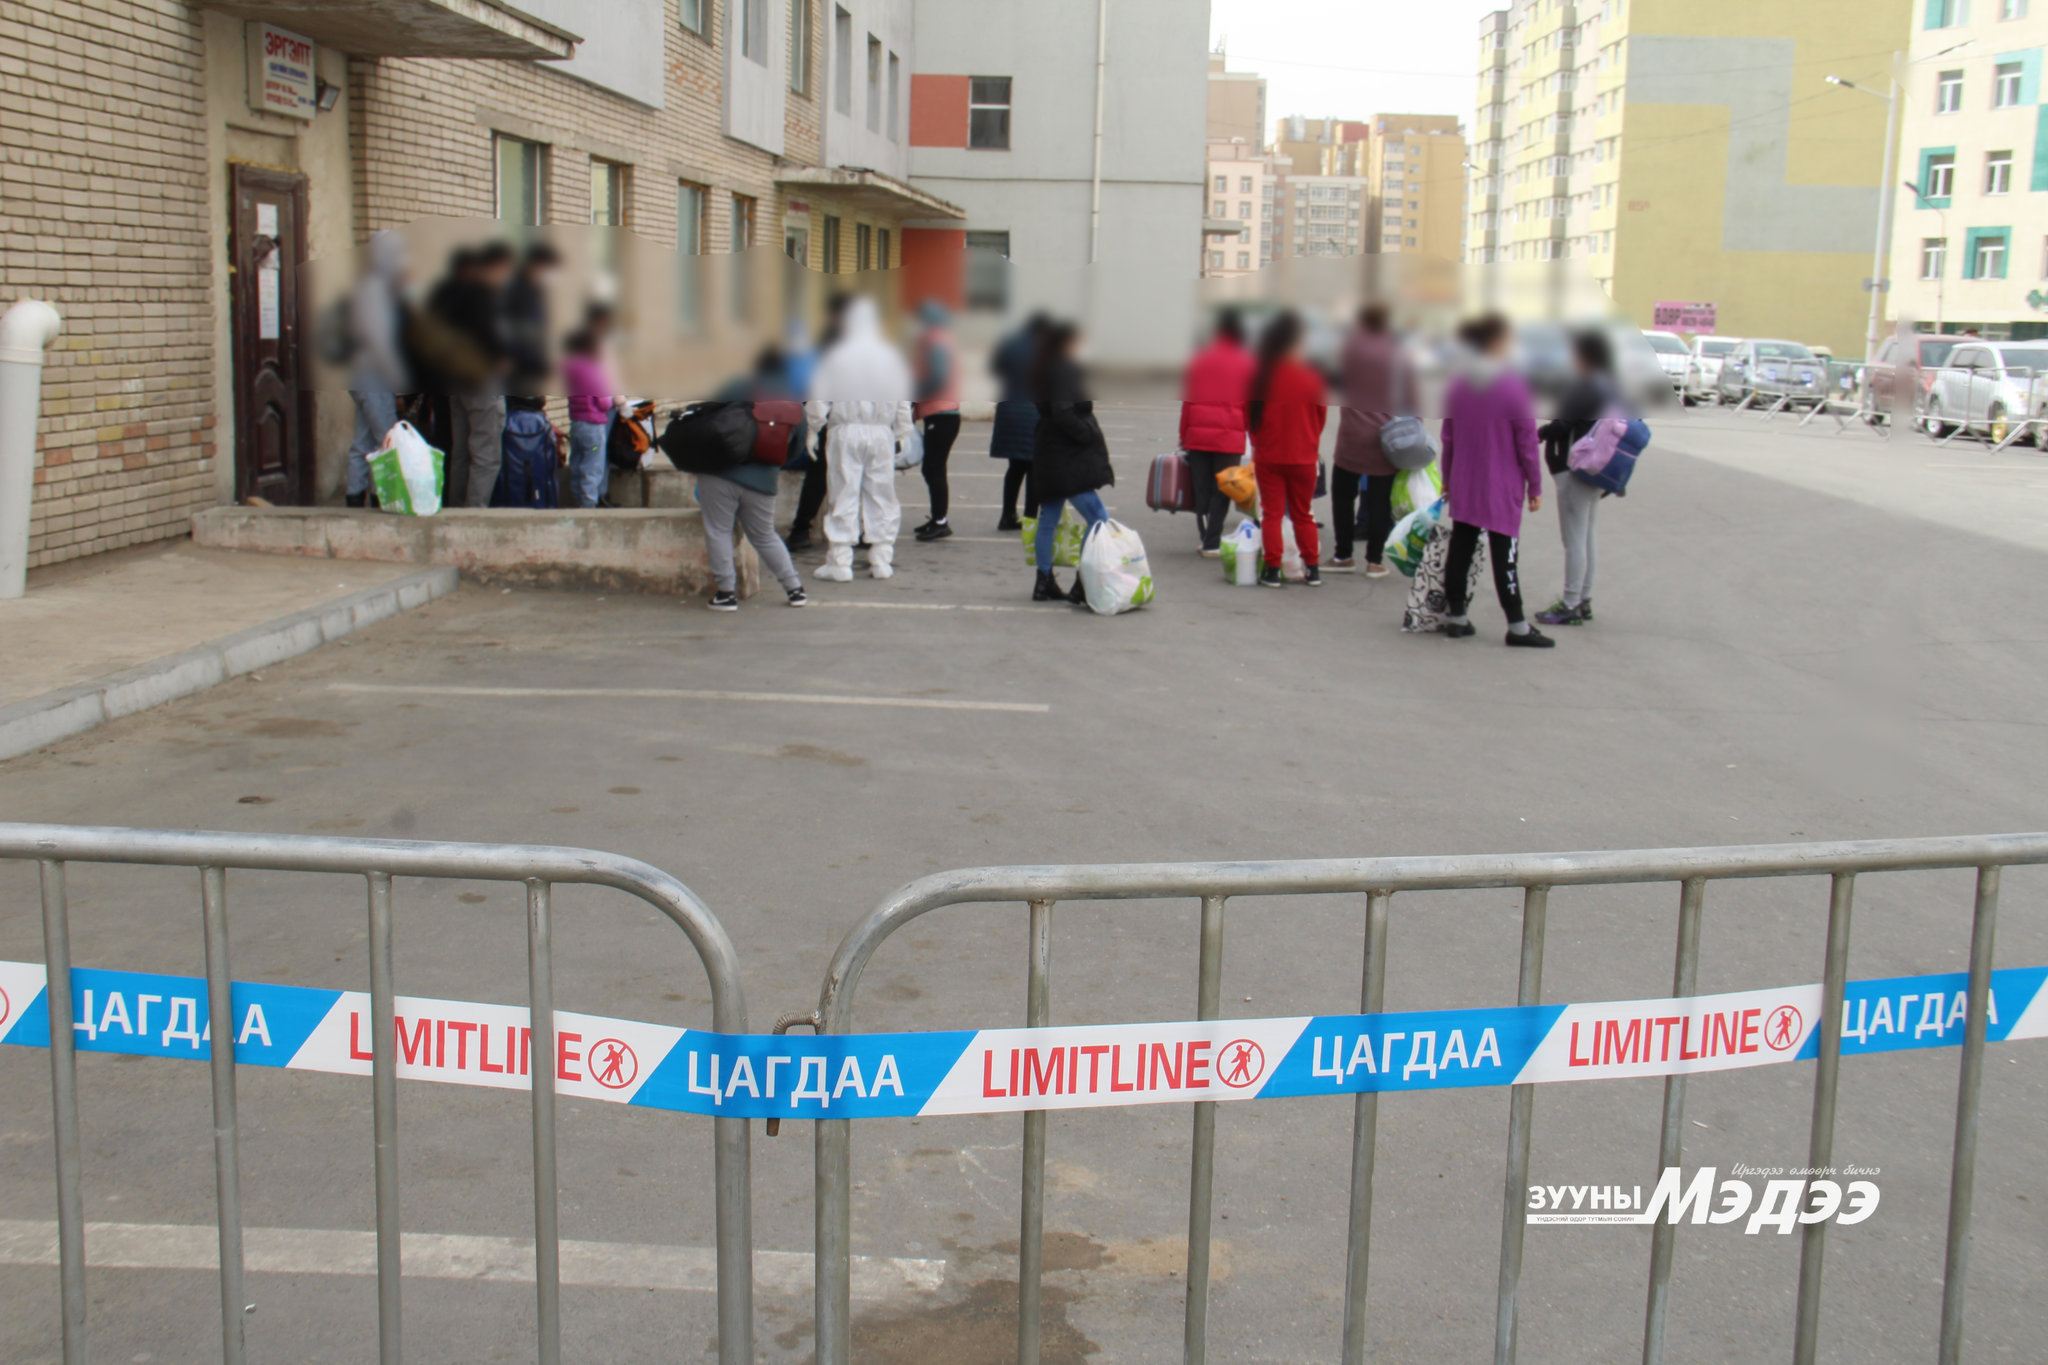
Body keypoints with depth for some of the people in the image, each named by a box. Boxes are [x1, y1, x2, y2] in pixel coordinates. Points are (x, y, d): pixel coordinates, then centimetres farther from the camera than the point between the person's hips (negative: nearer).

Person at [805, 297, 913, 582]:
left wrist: (816, 429, 7)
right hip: (882, 433, 2)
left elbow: (818, 401, -5)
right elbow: (903, 403, 5)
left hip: (845, 432, -2)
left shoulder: (836, 357, -4)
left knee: (844, 497, 1)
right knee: (882, 498, 8)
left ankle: (839, 563, 1)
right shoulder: (891, 357, 3)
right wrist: (901, 436, 12)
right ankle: (882, 560, 10)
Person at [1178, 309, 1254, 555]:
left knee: (1201, 490, 8)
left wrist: (1184, 436, 12)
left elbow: (1187, 399, 8)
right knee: (1221, 491, 2)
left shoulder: (1200, 359, 8)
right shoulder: (1246, 362, 2)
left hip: (1198, 434, 2)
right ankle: (1212, 543, -2)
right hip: (1230, 437, -2)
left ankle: (1206, 539, 9)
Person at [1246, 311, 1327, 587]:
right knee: (1303, 514, 13)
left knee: (1271, 513, 6)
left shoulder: (1260, 375, -8)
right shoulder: (1312, 375, -8)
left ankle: (1273, 570, 2)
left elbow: (1248, 414, 1)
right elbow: (1322, 415, 2)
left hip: (1267, 454, 0)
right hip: (1303, 456, 1)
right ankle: (1312, 569, 17)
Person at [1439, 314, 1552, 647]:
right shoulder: (1513, 386, -15)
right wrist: (1535, 486, -3)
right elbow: (1526, 442, -11)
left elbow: (1448, 437, 9)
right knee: (1504, 556, 0)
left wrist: (1448, 479, 19)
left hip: (1463, 486, 5)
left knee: (1460, 549, 12)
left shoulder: (1457, 385, 2)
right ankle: (1517, 626, 7)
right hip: (1502, 489, -5)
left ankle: (1456, 617, 19)